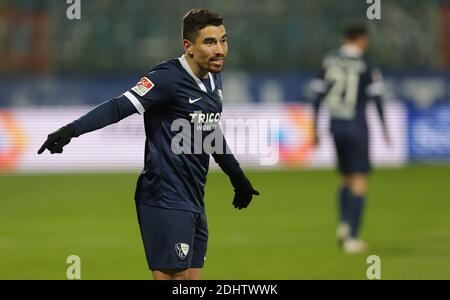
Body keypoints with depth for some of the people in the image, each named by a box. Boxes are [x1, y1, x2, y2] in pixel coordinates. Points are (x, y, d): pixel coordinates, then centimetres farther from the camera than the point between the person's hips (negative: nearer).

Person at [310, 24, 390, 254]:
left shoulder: (329, 61, 5)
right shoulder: (366, 66, -7)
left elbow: (317, 96, 6)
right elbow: (377, 98, -9)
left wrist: (315, 129, 14)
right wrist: (385, 132, -1)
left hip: (335, 125, 5)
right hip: (357, 127, -4)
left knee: (346, 179, 20)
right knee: (360, 182, 0)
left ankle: (344, 224, 0)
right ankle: (352, 239, -8)